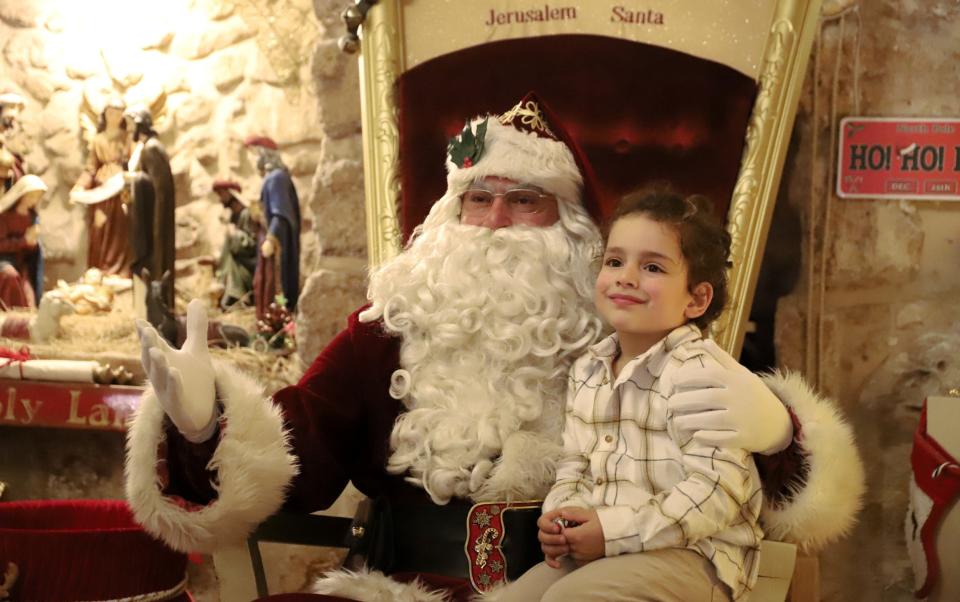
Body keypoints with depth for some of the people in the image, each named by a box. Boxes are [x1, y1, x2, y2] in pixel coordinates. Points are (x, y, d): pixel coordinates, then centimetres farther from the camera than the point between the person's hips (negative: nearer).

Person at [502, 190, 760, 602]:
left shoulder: (700, 373, -16)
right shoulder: (587, 371, 10)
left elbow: (716, 490, -22)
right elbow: (574, 464, 18)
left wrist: (617, 531, -23)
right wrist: (562, 514, -5)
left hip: (692, 554, -7)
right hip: (596, 546, 8)